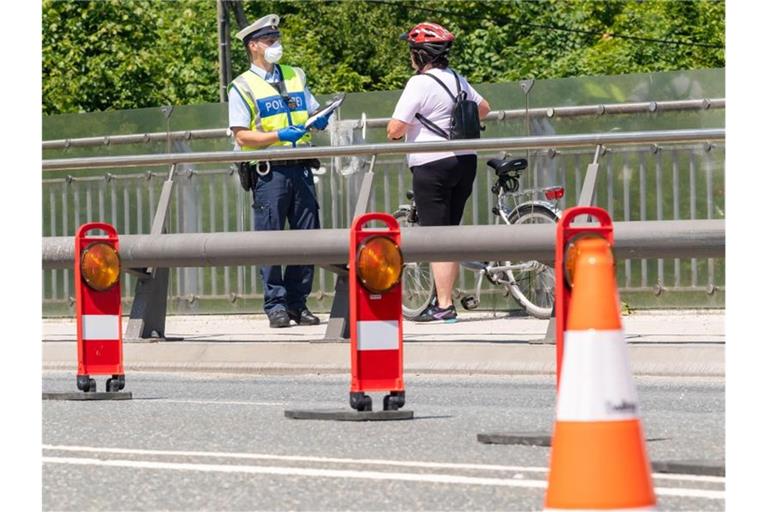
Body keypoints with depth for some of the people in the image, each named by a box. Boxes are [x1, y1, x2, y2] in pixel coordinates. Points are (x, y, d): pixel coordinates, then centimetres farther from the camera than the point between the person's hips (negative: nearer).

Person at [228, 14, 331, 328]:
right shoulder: (243, 87, 0)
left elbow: (313, 113, 23)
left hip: (301, 169, 5)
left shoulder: (296, 77, 16)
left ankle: (298, 302, 12)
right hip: (268, 171, -5)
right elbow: (242, 136, -7)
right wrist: (278, 136, -18)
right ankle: (275, 305, 3)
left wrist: (321, 121, 0)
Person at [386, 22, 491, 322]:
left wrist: (395, 134, 5)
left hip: (432, 165, -8)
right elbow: (484, 108, 25)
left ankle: (443, 306, -7)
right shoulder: (457, 80, 9)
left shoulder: (420, 83, -14)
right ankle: (445, 296, 18)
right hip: (465, 161, 8)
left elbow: (395, 129, -17)